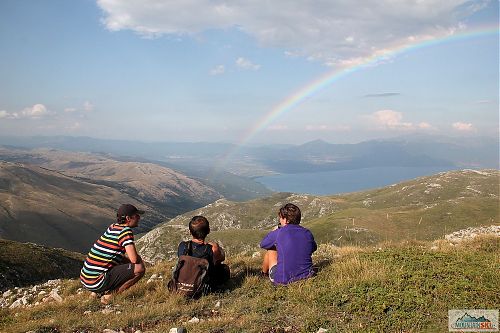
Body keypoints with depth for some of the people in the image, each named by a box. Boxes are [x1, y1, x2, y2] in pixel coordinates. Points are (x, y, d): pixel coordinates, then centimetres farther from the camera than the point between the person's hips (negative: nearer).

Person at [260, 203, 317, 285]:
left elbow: (262, 244, 7)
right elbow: (314, 248, 21)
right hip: (306, 276, 4)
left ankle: (264, 274, 47)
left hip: (283, 280, -4)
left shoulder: (278, 233, -12)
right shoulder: (307, 233, -1)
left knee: (271, 251, 21)